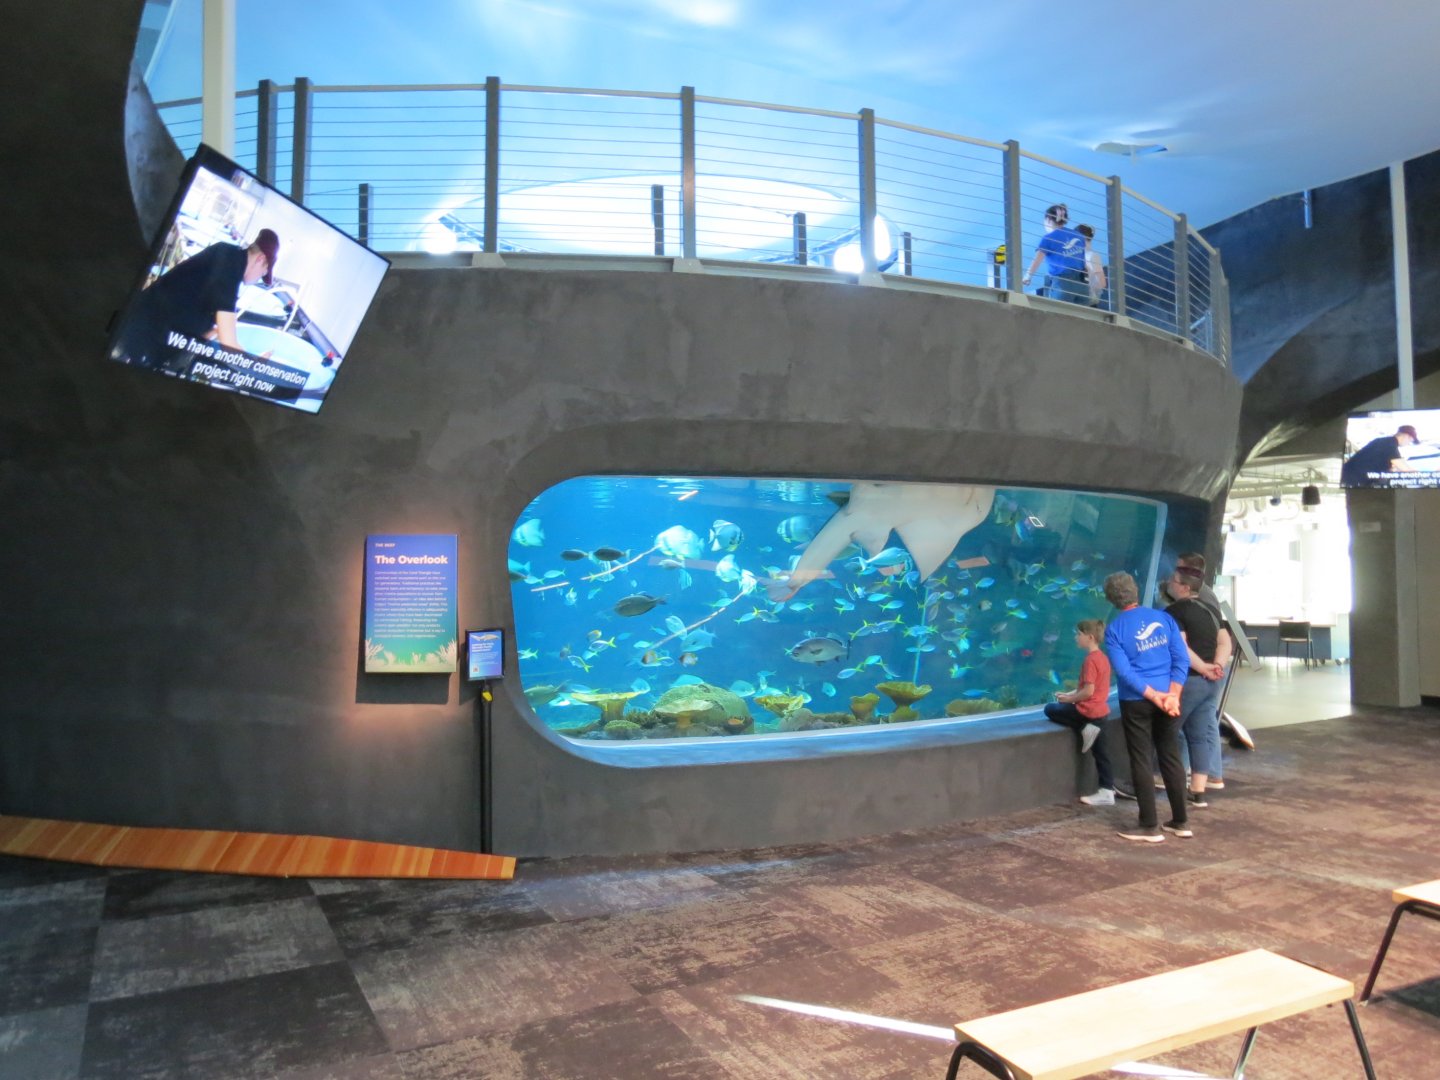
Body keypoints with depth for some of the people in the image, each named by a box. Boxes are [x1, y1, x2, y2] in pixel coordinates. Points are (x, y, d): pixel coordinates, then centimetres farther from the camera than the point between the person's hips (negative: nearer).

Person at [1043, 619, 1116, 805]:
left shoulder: (1090, 660, -18)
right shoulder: (1102, 657, 12)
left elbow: (1088, 691, -23)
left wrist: (1069, 699, -9)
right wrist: (1070, 694, 10)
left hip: (1088, 711, -9)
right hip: (1100, 711, 9)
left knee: (1050, 709, 3)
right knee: (1100, 751, 10)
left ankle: (1083, 730, -2)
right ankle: (1107, 791, 10)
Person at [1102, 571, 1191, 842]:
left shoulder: (1114, 630, -7)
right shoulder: (1164, 618, 3)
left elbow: (1124, 671, -15)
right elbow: (1182, 659, -4)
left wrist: (1155, 696, -12)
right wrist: (1172, 695, -9)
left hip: (1136, 702, -4)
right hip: (1167, 697, 4)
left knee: (1141, 761, 4)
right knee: (1171, 756, 14)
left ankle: (1150, 826, 8)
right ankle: (1181, 821, 22)